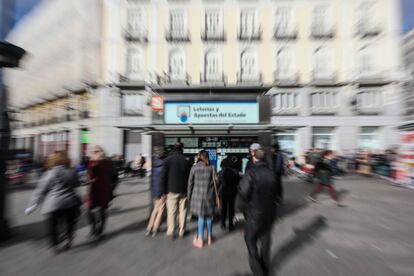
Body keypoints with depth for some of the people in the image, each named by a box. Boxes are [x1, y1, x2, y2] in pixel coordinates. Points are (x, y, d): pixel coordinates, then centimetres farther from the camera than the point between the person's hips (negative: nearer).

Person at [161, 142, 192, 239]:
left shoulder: (168, 159, -6)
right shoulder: (186, 161, -5)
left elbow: (163, 176, -7)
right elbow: (190, 177, -2)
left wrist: (165, 190, 1)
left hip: (171, 190, 0)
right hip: (183, 191, 1)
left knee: (171, 212, 12)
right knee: (182, 211, 14)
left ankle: (170, 232, 19)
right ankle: (181, 232, 25)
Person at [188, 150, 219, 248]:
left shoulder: (194, 167, -7)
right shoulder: (211, 168, -6)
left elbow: (190, 182, -3)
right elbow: (216, 181, -4)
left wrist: (189, 195, 8)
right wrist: (215, 194, 9)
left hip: (197, 195, -1)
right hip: (209, 195, 1)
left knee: (201, 217, 15)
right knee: (209, 216, 18)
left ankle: (200, 239, 27)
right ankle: (209, 237, 36)